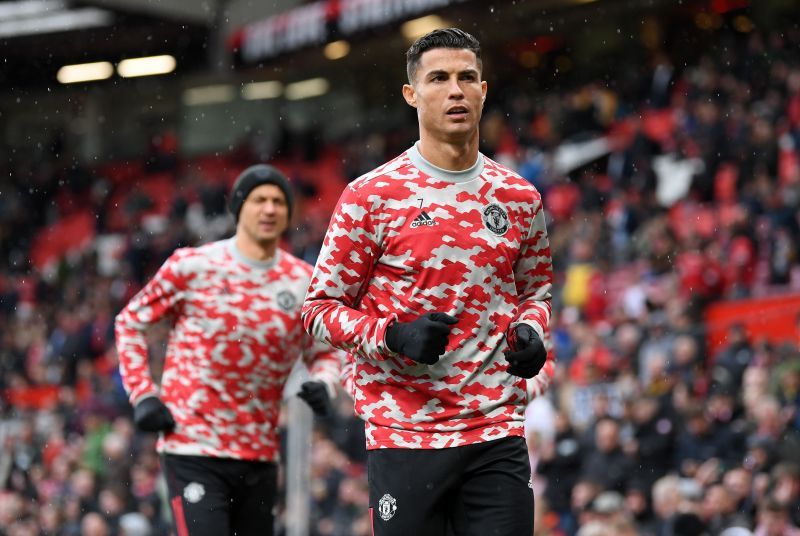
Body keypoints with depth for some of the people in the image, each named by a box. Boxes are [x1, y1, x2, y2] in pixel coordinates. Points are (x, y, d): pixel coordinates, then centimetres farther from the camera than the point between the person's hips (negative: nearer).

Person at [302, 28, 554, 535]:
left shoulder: (519, 198, 9)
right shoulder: (371, 196, -3)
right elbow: (321, 307, 0)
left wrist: (530, 332, 3)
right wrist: (393, 337, -16)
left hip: (497, 434, 3)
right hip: (404, 436, -3)